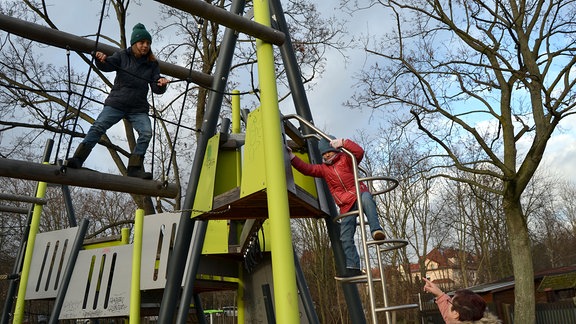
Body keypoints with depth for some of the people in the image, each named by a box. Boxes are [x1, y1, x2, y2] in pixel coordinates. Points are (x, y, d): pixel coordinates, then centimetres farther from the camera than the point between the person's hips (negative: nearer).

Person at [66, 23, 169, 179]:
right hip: (116, 103, -1)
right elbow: (107, 66, -10)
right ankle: (78, 159, -12)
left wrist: (161, 84, -21)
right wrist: (101, 60, -33)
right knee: (98, 126, -15)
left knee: (146, 132, -20)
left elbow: (156, 89, 2)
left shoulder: (152, 64, 9)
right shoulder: (123, 55, 6)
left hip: (138, 109, 1)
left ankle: (135, 168, -17)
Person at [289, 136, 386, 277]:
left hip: (359, 194, -4)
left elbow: (359, 152, -13)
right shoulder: (323, 168, 18)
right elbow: (306, 168, 6)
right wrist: (292, 157, -3)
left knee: (366, 199, -43)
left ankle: (376, 230, -48)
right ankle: (353, 267, -6)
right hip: (346, 205, 4)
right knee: (346, 237, -8)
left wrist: (343, 142, -21)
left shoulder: (345, 159, 7)